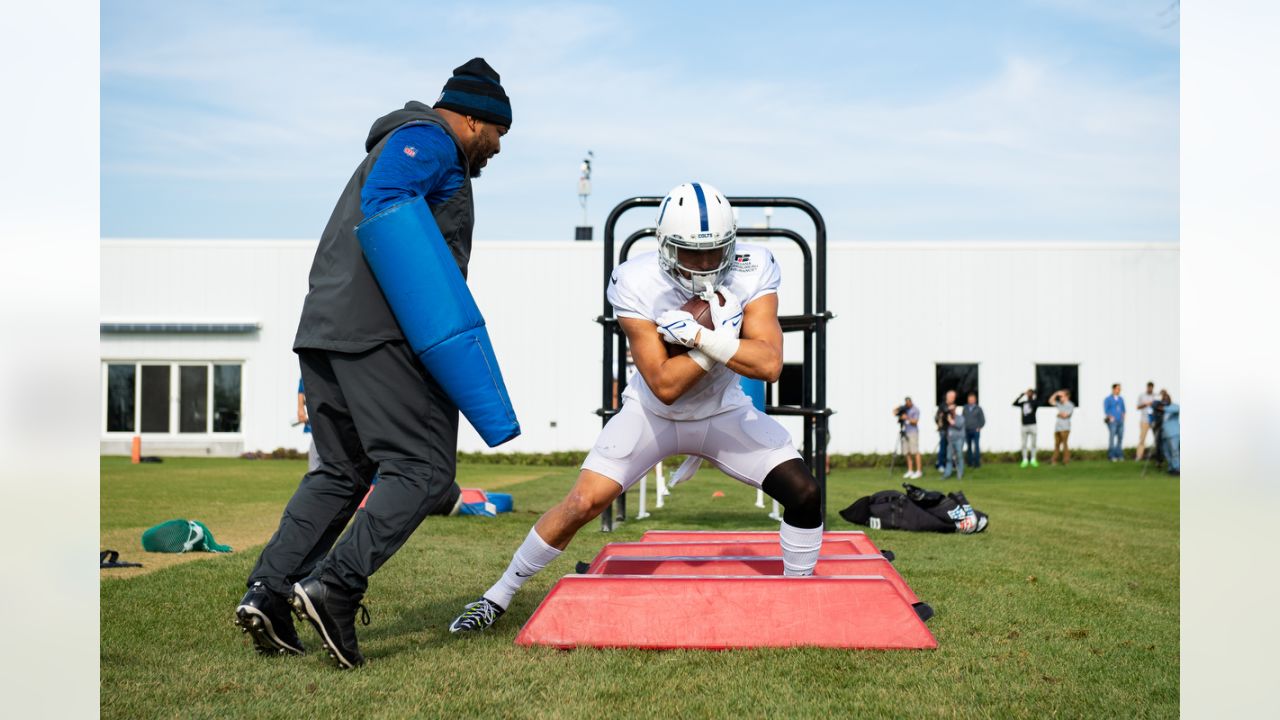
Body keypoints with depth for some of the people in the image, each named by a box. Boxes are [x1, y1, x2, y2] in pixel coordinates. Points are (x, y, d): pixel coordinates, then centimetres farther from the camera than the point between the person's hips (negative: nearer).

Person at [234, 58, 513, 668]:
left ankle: (267, 592, 8)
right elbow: (385, 205, -19)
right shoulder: (430, 140, 0)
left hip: (324, 327, 10)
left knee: (342, 471, 16)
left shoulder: (398, 147, 31)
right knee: (422, 470, -8)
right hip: (382, 329, -10)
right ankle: (336, 585, -19)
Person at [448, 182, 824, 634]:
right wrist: (721, 341, -32)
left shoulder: (751, 274, -20)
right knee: (582, 503, -12)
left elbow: (769, 365, -31)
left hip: (724, 414, 2)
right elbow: (664, 386, -28)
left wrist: (702, 336, -39)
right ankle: (499, 595, 8)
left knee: (803, 493, -13)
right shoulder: (638, 285, -26)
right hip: (653, 414, -2)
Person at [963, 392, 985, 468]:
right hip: (967, 431, 3)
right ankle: (970, 463, 11)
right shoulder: (965, 408, 10)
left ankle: (977, 463, -6)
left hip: (975, 431, -3)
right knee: (968, 447, 6)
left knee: (976, 446, -8)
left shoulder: (978, 408, 1)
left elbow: (983, 420, 5)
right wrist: (963, 427, 4)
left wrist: (979, 427, -2)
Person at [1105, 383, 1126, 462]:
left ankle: (1119, 455, 7)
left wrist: (1123, 416, 8)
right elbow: (1106, 410, -3)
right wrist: (1110, 417, -11)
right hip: (1112, 421, -6)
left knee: (1120, 437, 1)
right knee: (1112, 437, -10)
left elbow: (1123, 409, 22)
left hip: (1120, 421, 6)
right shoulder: (1108, 399, 1)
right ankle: (1111, 456, -9)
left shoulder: (1121, 399, 17)